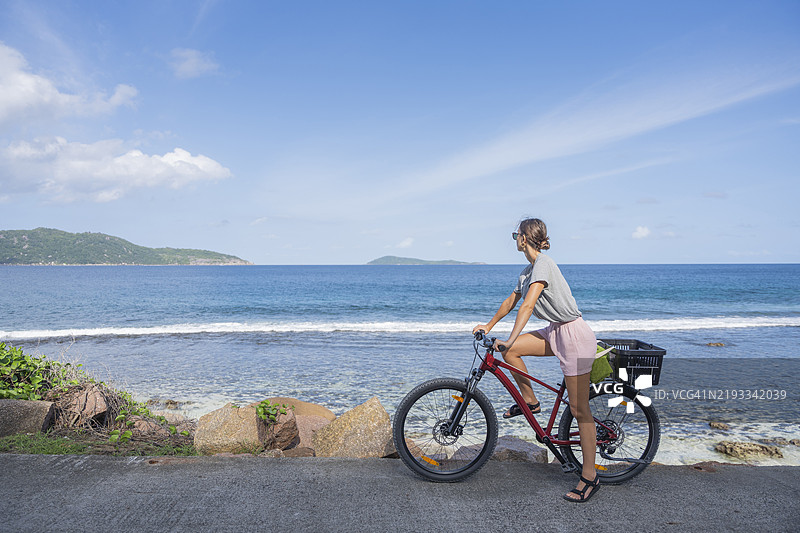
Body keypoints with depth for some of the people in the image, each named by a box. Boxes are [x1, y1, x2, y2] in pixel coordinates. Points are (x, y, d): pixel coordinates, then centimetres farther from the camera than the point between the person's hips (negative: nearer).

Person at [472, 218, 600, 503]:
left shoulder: (543, 264, -18)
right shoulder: (528, 270, 11)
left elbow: (528, 306, -28)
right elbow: (511, 301, 22)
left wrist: (509, 340, -32)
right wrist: (489, 325, 26)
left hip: (575, 335, -9)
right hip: (557, 332, 9)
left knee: (579, 409, -3)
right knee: (509, 350, -1)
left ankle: (590, 477, 7)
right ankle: (530, 401, 16)